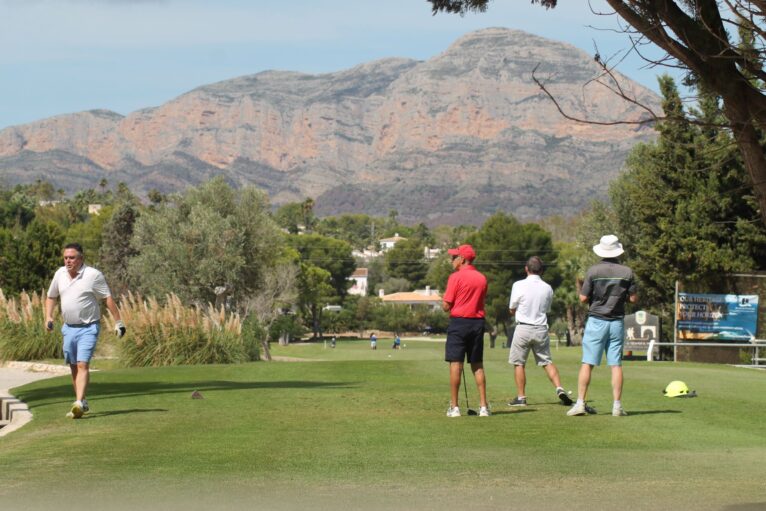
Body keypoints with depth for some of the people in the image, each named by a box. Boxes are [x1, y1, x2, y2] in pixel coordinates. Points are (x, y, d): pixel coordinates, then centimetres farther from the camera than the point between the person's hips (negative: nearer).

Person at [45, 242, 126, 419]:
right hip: (68, 328, 6)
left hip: (88, 328, -6)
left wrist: (118, 322, -10)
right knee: (73, 367, 10)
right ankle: (82, 403, 21)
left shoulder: (93, 275, -10)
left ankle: (79, 403, -25)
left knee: (82, 365, -17)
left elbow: (108, 298, -7)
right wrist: (48, 317, 6)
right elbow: (51, 297, 20)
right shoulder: (60, 274, 6)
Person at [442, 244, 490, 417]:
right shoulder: (482, 278, 9)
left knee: (456, 364, -2)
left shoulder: (456, 277, -9)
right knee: (478, 365, 9)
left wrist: (443, 304, 10)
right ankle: (483, 406, 7)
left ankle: (454, 407, -3)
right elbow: (481, 301, 14)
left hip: (459, 321, -5)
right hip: (478, 323, 5)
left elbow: (446, 305, -9)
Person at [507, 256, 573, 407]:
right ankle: (559, 388, -6)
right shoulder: (547, 288, 2)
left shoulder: (519, 285, -8)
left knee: (518, 363, 6)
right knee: (547, 361, 11)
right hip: (541, 329, 3)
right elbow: (547, 310, 13)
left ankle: (521, 397, 5)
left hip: (523, 328, -3)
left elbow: (512, 310, 2)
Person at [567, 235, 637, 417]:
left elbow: (583, 298, -7)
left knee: (587, 363, 0)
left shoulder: (593, 271, -7)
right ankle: (617, 405, 2)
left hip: (596, 321, -2)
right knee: (616, 365, 4)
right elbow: (633, 299, 2)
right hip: (617, 322, 2)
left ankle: (580, 403, -5)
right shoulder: (627, 272, -1)